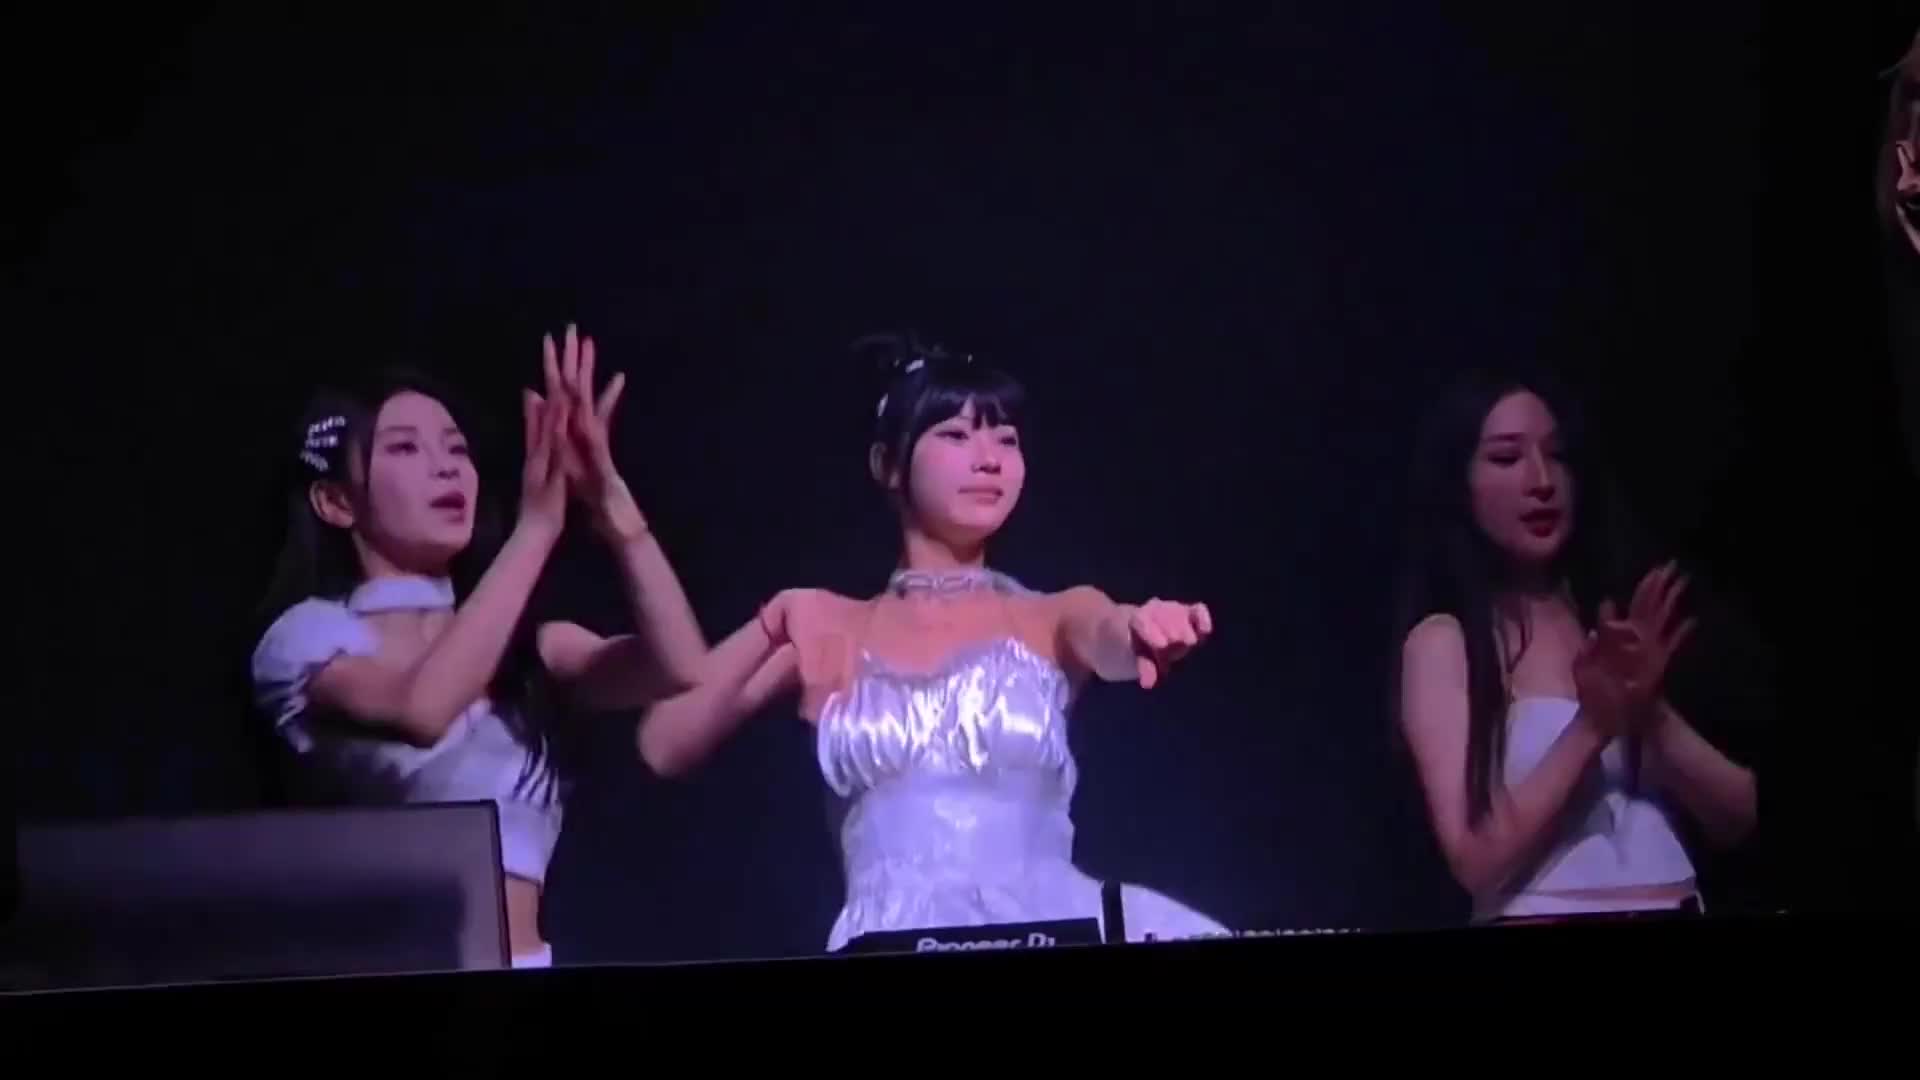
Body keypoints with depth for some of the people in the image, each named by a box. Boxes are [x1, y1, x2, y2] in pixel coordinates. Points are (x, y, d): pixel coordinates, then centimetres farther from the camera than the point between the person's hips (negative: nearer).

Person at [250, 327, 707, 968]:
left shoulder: (522, 649, 12)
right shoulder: (310, 634, 1)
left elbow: (681, 670, -4)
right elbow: (422, 708, -20)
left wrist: (609, 501, -13)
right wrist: (537, 525, -18)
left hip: (527, 967, 4)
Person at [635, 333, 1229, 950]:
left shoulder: (1054, 617, 12)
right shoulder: (828, 629, 14)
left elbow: (1113, 643, -11)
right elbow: (665, 744, 9)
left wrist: (1145, 631, -33)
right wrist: (775, 624, -1)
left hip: (1043, 928, 0)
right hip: (893, 945, 0)